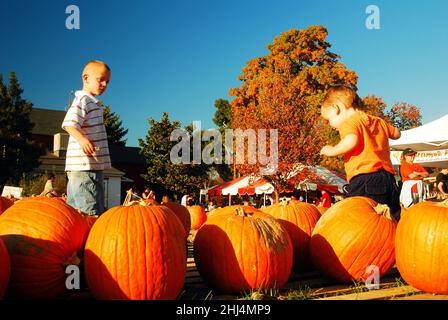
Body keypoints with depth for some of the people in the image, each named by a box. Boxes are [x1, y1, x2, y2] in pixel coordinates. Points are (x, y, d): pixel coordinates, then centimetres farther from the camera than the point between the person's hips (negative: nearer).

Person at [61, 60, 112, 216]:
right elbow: (69, 123, -23)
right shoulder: (82, 100, -9)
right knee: (89, 212, -13)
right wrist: (81, 139, -38)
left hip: (94, 165, 10)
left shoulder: (93, 103, 22)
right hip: (84, 164, -10)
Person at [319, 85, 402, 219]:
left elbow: (351, 141, -20)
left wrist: (332, 150, -5)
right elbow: (397, 133, 39)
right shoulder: (379, 121, 23)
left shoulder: (349, 122, 0)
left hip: (364, 179, -8)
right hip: (388, 179, 8)